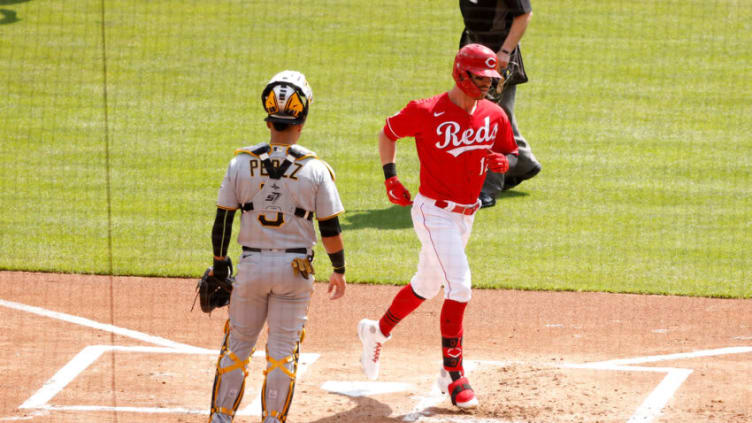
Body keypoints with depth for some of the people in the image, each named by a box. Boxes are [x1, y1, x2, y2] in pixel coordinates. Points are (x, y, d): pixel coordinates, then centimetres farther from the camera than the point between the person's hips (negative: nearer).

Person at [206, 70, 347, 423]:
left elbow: (223, 221, -1)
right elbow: (330, 229, -5)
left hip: (252, 265, 1)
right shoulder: (315, 169, -8)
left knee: (237, 346, 13)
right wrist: (339, 270, 9)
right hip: (295, 268, -1)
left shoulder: (242, 163, -5)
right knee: (283, 351, 7)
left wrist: (219, 264, 12)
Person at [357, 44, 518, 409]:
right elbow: (388, 132, 1)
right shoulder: (427, 112, -14)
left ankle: (377, 332, 44)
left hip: (466, 214, 7)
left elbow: (511, 154, 11)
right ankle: (452, 373, -9)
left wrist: (503, 163, -13)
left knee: (427, 286, 20)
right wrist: (390, 177, -7)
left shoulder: (494, 116, 0)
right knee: (459, 286, -17)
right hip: (433, 212, -7)